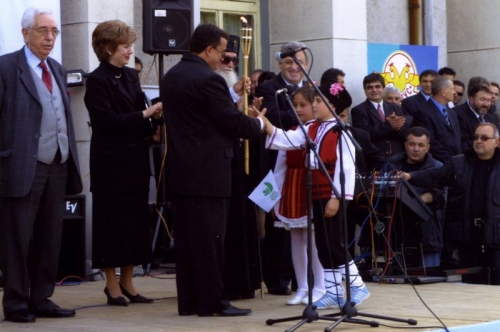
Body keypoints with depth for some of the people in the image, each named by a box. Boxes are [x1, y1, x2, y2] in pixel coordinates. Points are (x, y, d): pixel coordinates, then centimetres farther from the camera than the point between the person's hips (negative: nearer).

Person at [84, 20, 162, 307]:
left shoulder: (131, 76, 12)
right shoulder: (98, 80, -9)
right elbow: (107, 121, -18)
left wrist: (154, 116, -6)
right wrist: (144, 115, -17)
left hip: (135, 160, 7)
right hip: (111, 162, -7)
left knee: (136, 221, 8)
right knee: (113, 222, 0)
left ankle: (127, 282, 18)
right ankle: (112, 285, 10)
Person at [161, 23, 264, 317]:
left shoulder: (170, 77, 13)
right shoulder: (208, 79, -15)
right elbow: (233, 121, -15)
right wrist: (259, 124, 4)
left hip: (180, 169, 9)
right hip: (208, 171, -8)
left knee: (186, 237, 8)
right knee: (210, 238, -4)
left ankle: (189, 301, 11)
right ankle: (213, 301, -1)